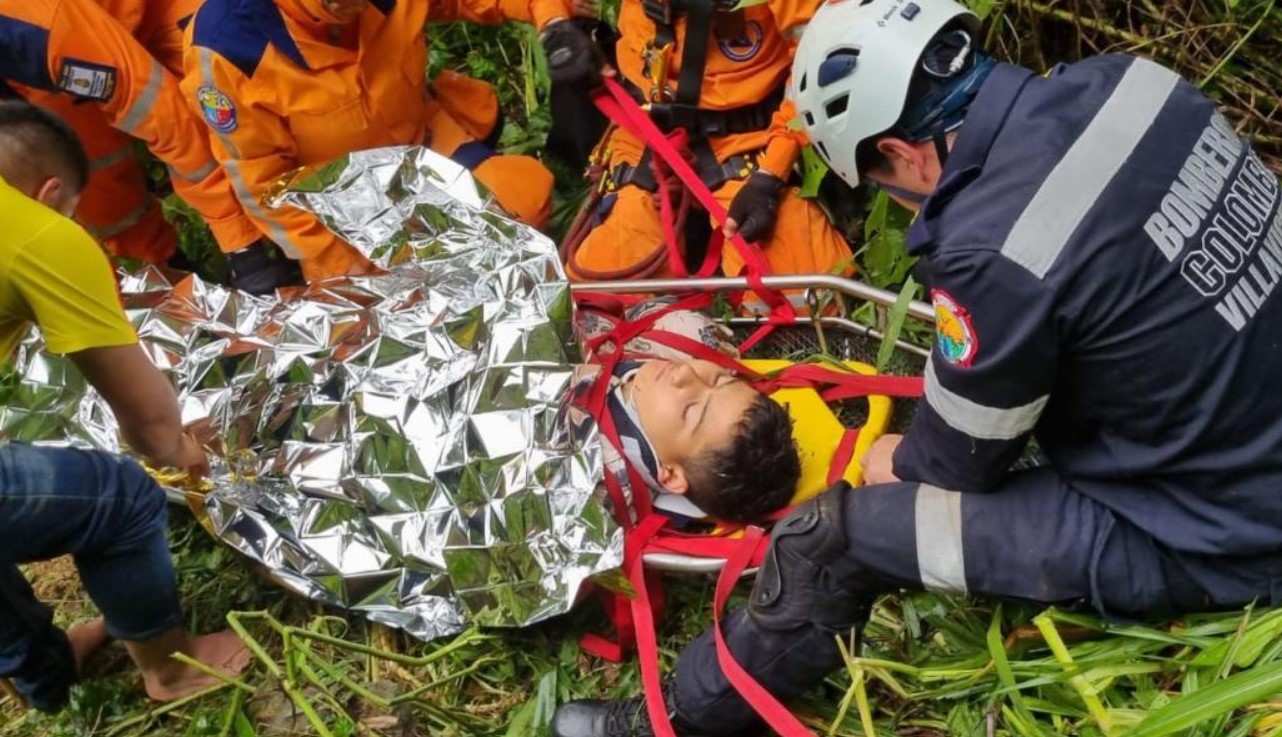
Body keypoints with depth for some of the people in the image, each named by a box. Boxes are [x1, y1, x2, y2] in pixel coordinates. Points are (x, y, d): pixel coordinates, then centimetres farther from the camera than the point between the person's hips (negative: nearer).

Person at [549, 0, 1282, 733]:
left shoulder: (997, 250, -31)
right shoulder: (1125, 78, -8)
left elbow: (963, 461, -13)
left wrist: (899, 463, 10)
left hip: (1202, 540, -8)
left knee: (829, 537, -8)